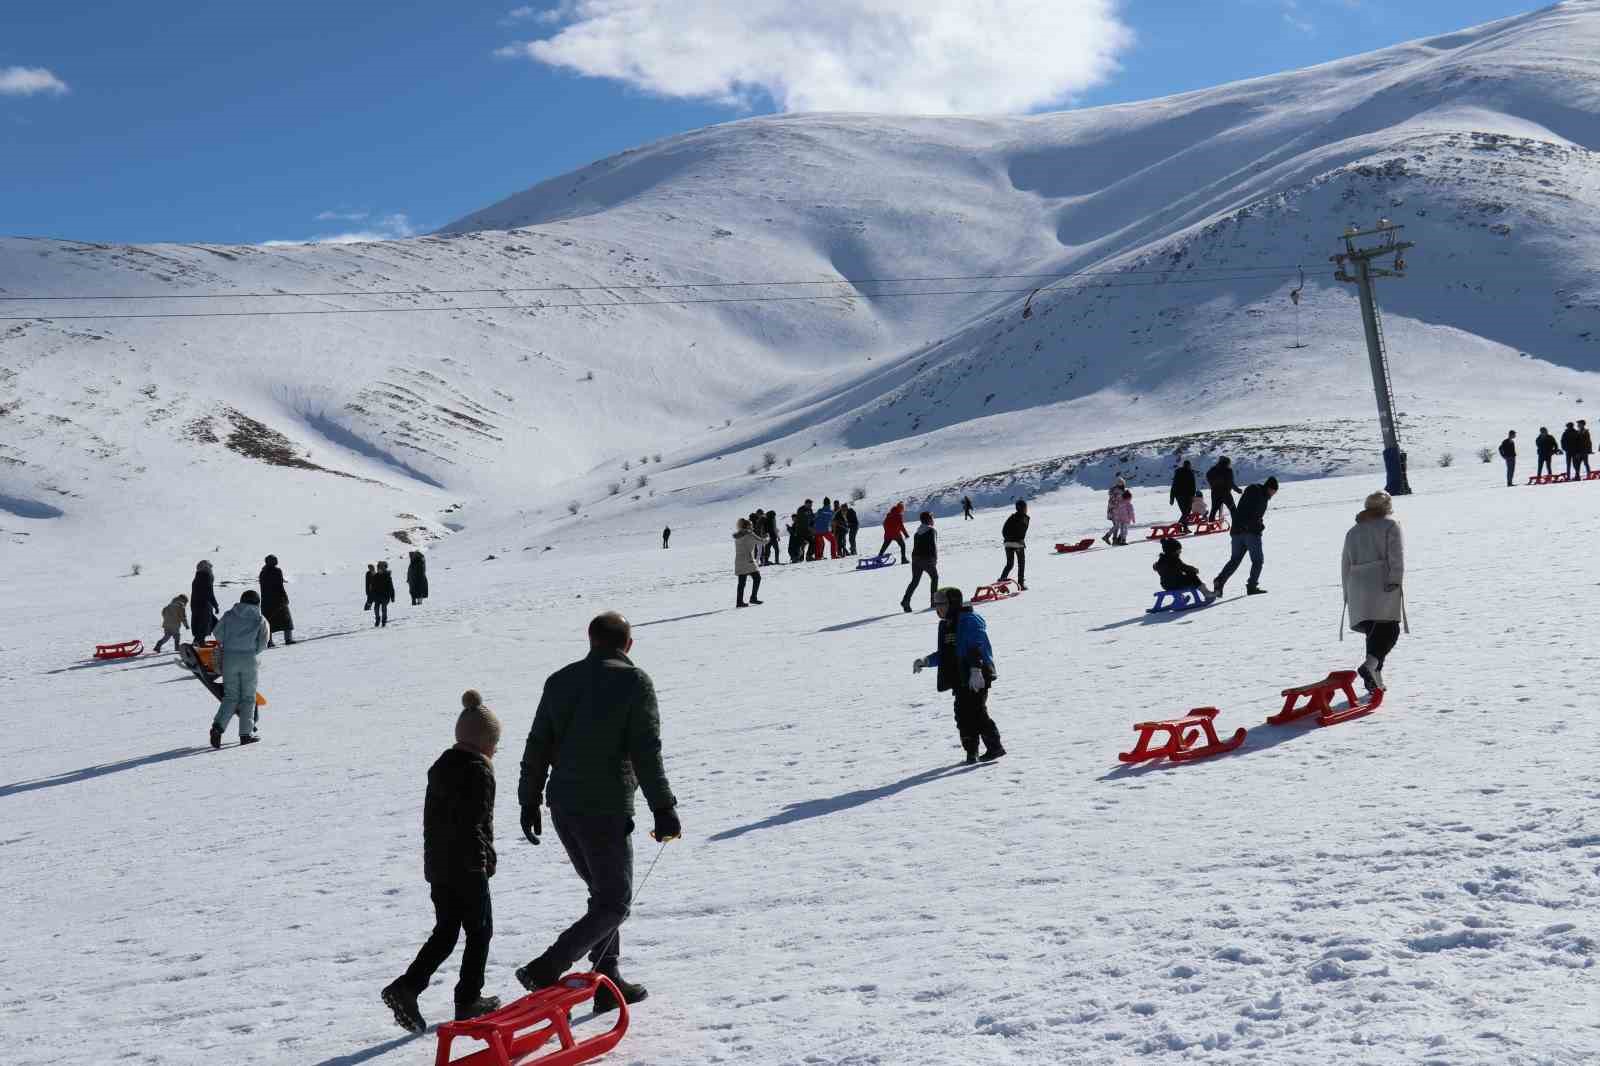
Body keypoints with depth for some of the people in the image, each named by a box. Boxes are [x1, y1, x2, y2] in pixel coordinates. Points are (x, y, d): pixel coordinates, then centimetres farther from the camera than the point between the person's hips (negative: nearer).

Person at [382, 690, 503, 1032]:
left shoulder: (440, 767, 12)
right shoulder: (478, 773, -14)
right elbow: (474, 825, -22)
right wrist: (482, 862, -20)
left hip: (437, 866, 8)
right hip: (467, 869, -8)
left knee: (445, 931, 14)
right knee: (479, 931, 7)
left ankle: (406, 987, 0)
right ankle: (468, 1000, 13)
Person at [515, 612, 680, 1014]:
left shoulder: (560, 681, 9)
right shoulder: (634, 683, -8)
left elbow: (537, 747, 11)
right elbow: (646, 754, -13)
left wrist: (529, 801, 20)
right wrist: (663, 809, -8)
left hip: (562, 807, 7)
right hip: (607, 811, -6)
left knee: (604, 892, 20)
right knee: (614, 903, 3)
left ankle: (608, 981, 19)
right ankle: (546, 970, -11)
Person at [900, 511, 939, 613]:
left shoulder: (917, 532, 12)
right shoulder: (931, 530, -9)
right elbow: (933, 546, -15)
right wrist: (935, 559, -8)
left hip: (915, 558, 6)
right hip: (927, 559, -6)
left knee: (915, 581, 7)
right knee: (934, 577, 16)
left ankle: (906, 600, -12)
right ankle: (933, 601, 13)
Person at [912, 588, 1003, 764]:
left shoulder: (969, 620, -10)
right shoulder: (945, 625, 17)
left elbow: (976, 648, -21)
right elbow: (944, 654, 23)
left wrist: (975, 670, -30)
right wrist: (925, 661, 10)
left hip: (976, 677, -9)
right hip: (960, 678, 9)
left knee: (976, 711, -11)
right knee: (963, 715, 5)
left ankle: (994, 746, -1)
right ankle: (971, 752, 12)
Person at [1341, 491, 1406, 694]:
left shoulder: (1353, 531, 20)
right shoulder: (1390, 525, 3)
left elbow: (1345, 565, 21)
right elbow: (1396, 557, -10)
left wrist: (1348, 592, 25)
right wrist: (1395, 581, -12)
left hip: (1358, 588, 5)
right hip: (1383, 585, -5)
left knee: (1374, 631, 11)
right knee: (1389, 630, -5)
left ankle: (1375, 678, 5)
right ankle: (1371, 664, -28)